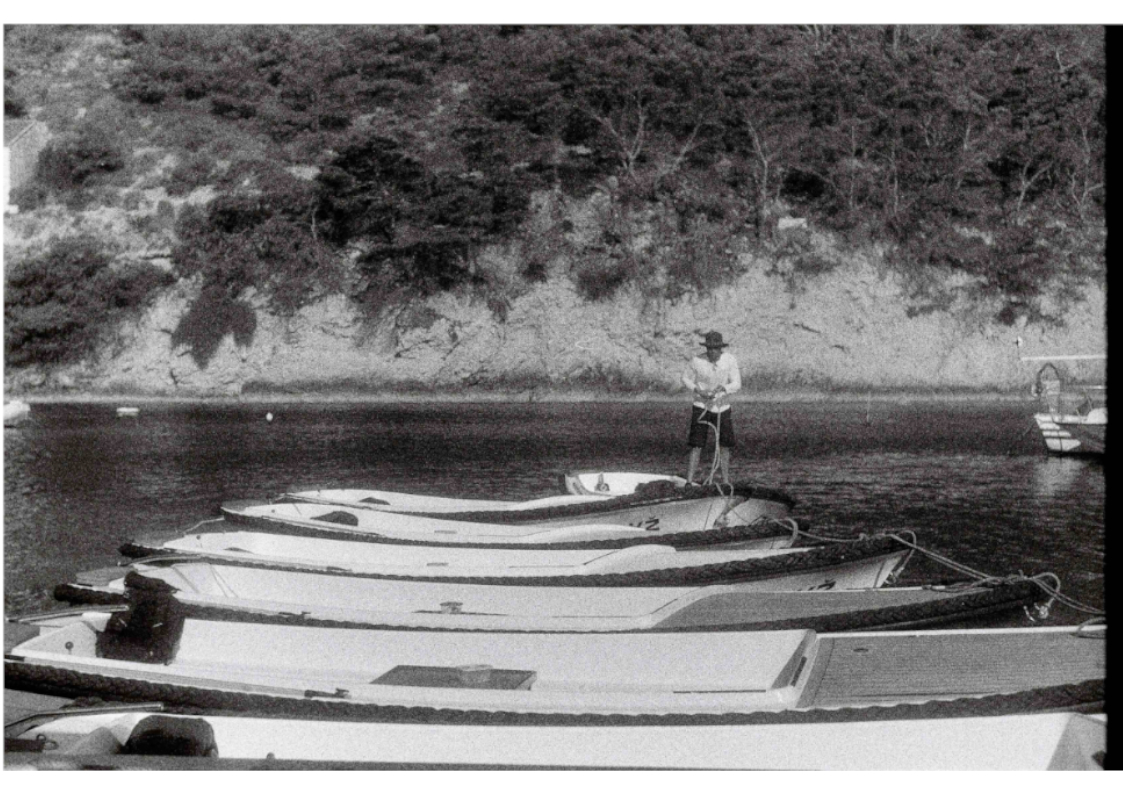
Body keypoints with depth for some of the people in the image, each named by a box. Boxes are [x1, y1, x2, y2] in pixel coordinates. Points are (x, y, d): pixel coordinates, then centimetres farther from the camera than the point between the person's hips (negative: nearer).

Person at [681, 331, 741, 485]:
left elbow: (737, 384, -13)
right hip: (701, 408, -3)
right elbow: (685, 378, 0)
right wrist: (698, 391, -17)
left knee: (724, 446, 8)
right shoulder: (697, 361, -15)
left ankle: (725, 481, 20)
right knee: (696, 446, -9)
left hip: (722, 408, 3)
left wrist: (721, 388, -31)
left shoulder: (730, 360, -11)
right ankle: (689, 481, -7)